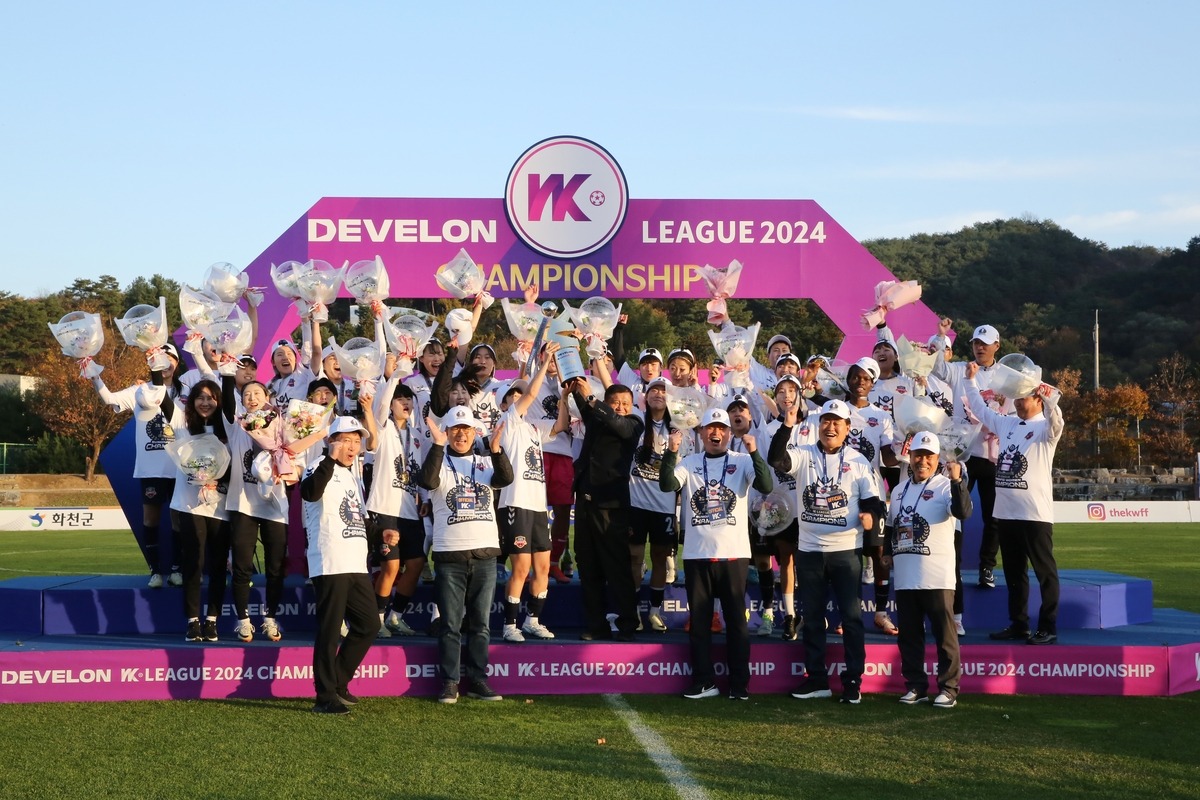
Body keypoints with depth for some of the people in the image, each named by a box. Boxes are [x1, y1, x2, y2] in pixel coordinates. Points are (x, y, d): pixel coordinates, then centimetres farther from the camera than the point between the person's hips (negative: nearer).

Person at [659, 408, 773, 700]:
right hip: (697, 555, 2)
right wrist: (671, 452, -24)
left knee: (736, 620, 2)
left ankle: (739, 684, 9)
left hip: (734, 553, -2)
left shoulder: (742, 462, 3)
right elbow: (667, 485, -11)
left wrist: (754, 452, -25)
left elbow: (766, 486, -13)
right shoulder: (689, 464, 7)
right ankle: (703, 682, 14)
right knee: (699, 620, 6)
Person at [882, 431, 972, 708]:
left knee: (944, 634, -3)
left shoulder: (945, 486, -3)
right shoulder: (899, 490, 16)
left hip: (937, 577, -6)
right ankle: (916, 686, 19)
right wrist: (888, 551, 16)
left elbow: (963, 512, -23)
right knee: (909, 634, 10)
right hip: (905, 577, 6)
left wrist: (956, 481, -34)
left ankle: (948, 688, 4)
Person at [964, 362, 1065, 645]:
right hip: (1005, 512, 7)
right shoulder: (1006, 424, 15)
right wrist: (971, 380, 17)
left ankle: (1048, 628, -1)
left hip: (1035, 514, -7)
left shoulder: (1045, 428, -4)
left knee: (1045, 572, -3)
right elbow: (980, 409, 24)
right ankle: (1018, 624, 21)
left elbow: (1056, 421, -27)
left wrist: (1050, 398, -43)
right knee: (1013, 573, 13)